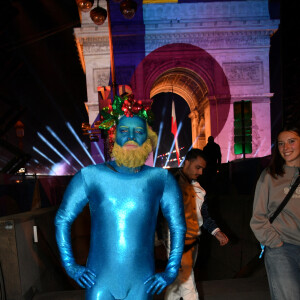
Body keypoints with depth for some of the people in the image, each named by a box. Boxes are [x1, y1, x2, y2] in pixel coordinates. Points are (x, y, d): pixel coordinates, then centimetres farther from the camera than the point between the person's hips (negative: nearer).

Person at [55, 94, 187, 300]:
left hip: (141, 283, 1)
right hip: (100, 283, 0)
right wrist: (70, 266, 1)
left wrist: (171, 272, 2)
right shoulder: (91, 176, -3)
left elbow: (179, 227, 4)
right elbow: (62, 219, 4)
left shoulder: (160, 179, -2)